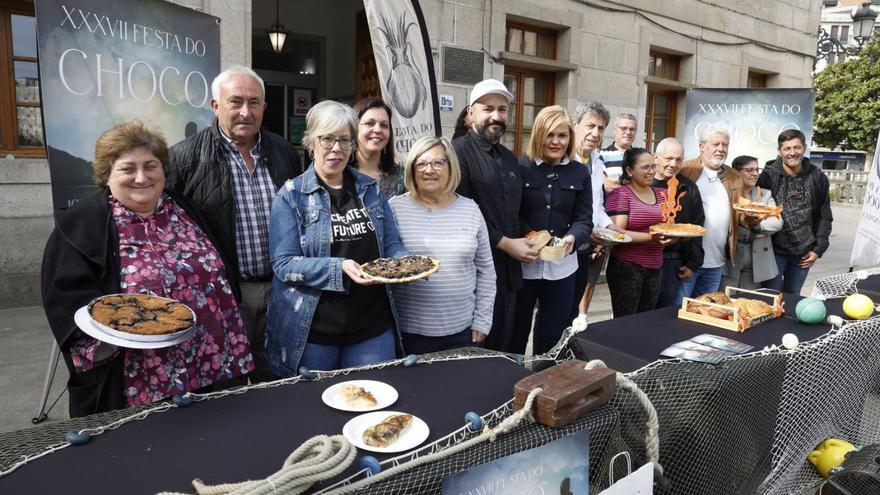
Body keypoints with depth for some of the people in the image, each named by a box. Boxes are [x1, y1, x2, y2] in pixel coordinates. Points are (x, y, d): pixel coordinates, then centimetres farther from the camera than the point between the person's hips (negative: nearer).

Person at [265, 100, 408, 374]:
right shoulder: (291, 195, -4)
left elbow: (391, 245, 10)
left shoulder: (371, 190, 7)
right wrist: (339, 268, -25)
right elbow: (283, 264, -11)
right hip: (312, 332, -3)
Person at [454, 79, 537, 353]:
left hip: (509, 270, 8)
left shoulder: (509, 158, 17)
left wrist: (524, 241, 9)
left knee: (502, 346, 15)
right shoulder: (458, 151, -9)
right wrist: (504, 243, -13)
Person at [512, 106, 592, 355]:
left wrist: (572, 238, -19)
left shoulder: (579, 172, 5)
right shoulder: (520, 167, -4)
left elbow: (584, 219, 2)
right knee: (515, 333, 11)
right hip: (523, 263, -2)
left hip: (561, 266, 3)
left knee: (552, 337, 14)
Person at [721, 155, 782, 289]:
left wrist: (755, 226, -13)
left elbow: (777, 222, 0)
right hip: (730, 260, -4)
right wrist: (752, 234, -10)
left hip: (756, 262, 5)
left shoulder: (765, 195, 13)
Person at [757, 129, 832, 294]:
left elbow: (824, 217, 8)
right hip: (775, 251, -3)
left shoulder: (817, 177, 1)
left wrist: (819, 249, 4)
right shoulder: (768, 176, -10)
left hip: (804, 254, 3)